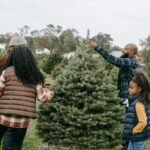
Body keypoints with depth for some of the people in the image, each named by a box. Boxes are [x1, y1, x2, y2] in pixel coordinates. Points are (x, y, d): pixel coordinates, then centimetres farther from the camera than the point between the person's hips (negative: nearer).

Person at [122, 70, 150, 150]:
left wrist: (132, 131, -16)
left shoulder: (139, 103, -24)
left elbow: (143, 122, -27)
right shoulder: (137, 100, 4)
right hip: (135, 136, 10)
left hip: (137, 136, -10)